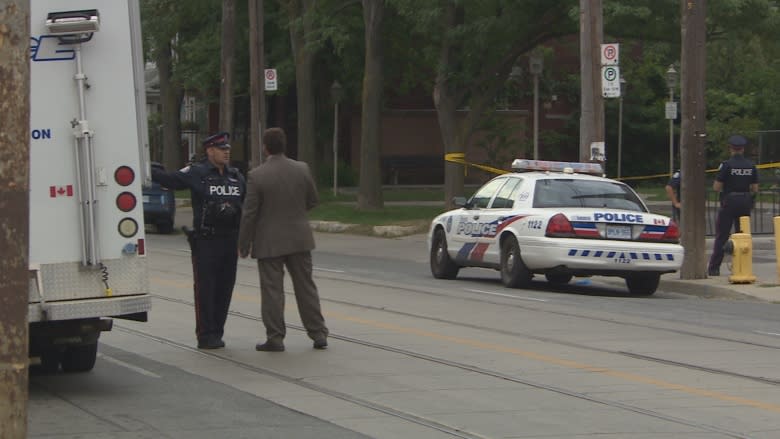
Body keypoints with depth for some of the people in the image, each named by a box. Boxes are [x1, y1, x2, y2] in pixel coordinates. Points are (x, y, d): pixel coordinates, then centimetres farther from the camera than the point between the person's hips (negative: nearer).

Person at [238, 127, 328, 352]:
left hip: (269, 242, -4)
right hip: (299, 239, 4)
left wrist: (243, 244, -2)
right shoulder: (302, 169, -3)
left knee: (272, 290, 2)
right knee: (306, 287, 11)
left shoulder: (257, 176, -14)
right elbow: (313, 200, 8)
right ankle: (318, 334, 14)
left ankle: (275, 339, 4)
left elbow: (249, 213, -12)